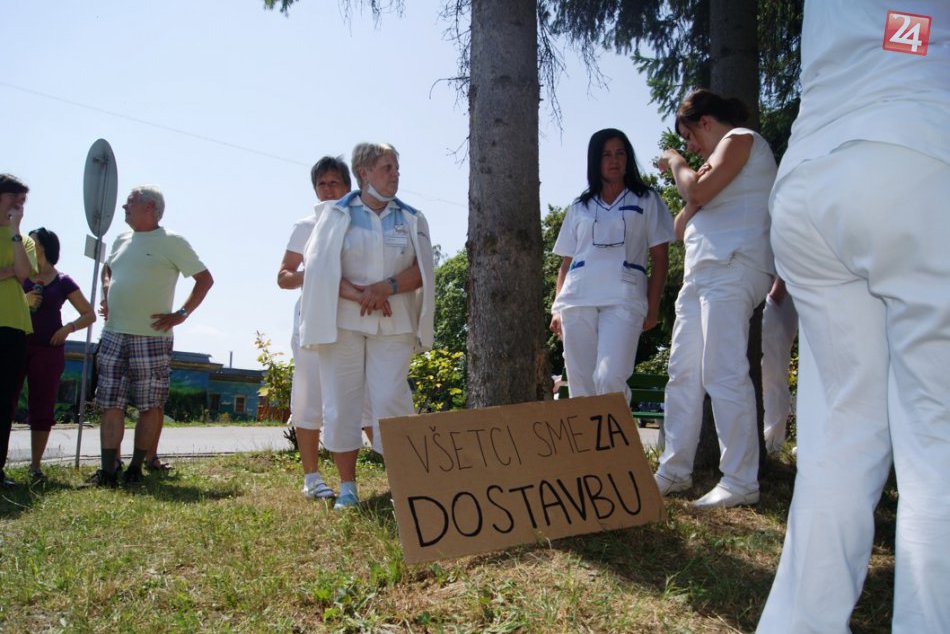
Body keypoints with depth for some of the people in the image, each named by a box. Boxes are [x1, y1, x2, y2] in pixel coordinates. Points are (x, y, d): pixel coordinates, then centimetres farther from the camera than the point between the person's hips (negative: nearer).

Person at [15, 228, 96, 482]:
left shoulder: (62, 281, 7)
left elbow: (89, 314, 9)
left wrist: (69, 328, -7)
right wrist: (23, 301, -9)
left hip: (48, 349, -1)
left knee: (42, 408, 2)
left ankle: (35, 466, 11)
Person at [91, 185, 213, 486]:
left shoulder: (171, 242, -2)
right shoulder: (122, 240, 16)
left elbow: (205, 278, -3)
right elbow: (107, 270, 34)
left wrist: (181, 314, -8)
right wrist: (105, 297, 15)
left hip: (152, 337, -5)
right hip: (113, 335, 5)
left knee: (151, 406, -1)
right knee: (110, 404, 1)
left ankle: (136, 467, 10)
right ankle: (108, 470, 4)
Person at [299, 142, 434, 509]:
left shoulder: (412, 219, 12)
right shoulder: (336, 214, 7)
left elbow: (422, 269, 3)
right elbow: (319, 265, -3)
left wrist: (385, 288, -15)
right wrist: (358, 296, -16)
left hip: (392, 324, 1)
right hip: (343, 321, 0)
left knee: (391, 400, -8)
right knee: (341, 402, -1)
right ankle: (347, 486, 9)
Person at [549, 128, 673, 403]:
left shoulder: (646, 200, 14)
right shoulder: (579, 208, 21)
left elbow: (659, 258, 9)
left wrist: (653, 306, -1)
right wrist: (557, 309, 9)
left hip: (623, 300, -3)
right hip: (577, 300, 3)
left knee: (610, 379, -21)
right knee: (580, 385, 1)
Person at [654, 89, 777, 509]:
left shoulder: (740, 139, 4)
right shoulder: (722, 155, 31)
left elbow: (698, 192, -13)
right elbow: (680, 228, 24)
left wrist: (675, 163, 6)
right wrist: (687, 171, 12)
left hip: (731, 268, -10)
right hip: (701, 273, 10)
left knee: (724, 374, -14)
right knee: (683, 373, 6)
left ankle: (740, 482, -9)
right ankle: (675, 470, 10)